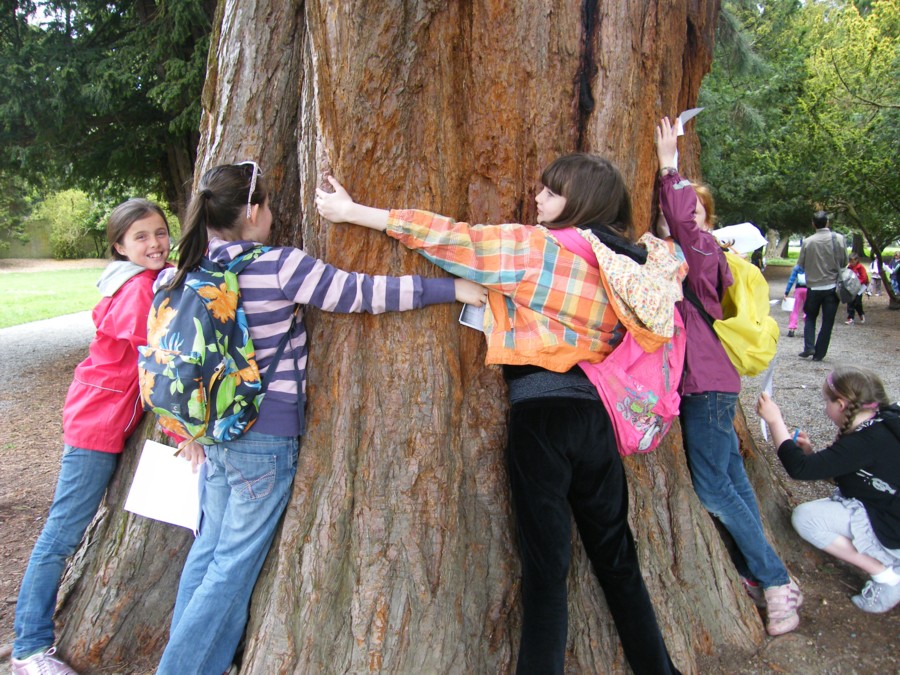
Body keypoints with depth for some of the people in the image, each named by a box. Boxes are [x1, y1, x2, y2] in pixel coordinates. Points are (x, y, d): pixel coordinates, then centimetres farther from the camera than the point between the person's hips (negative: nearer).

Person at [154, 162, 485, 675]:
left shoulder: (187, 274, 4)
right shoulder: (279, 266, -16)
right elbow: (365, 293, -16)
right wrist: (451, 288, -9)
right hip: (265, 438, -7)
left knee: (210, 547, 21)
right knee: (236, 561, 7)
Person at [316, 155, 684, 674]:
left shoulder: (535, 246, -7)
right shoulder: (627, 261, 9)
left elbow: (453, 239, -6)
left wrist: (353, 211, 0)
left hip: (542, 413, -6)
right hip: (595, 412, 6)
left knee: (546, 564, 2)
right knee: (616, 556, 19)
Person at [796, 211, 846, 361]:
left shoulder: (807, 242, -8)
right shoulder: (838, 239, -8)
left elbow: (801, 264, 0)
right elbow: (844, 262, -1)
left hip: (813, 287, 0)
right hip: (832, 286, 0)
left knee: (810, 317, 18)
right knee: (827, 322, 7)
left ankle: (809, 347, 2)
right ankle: (819, 353, 9)